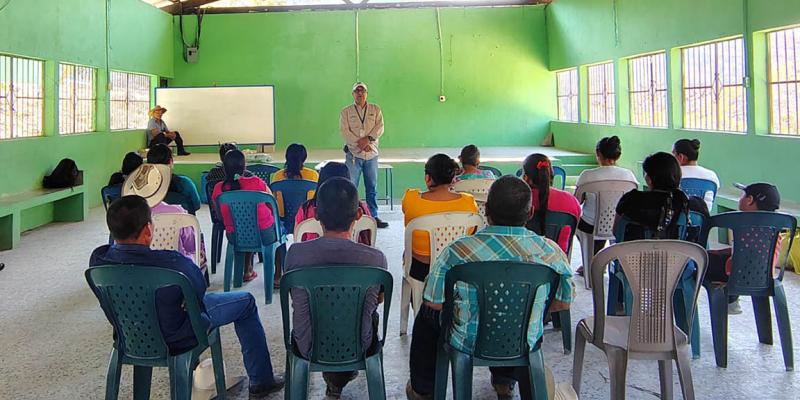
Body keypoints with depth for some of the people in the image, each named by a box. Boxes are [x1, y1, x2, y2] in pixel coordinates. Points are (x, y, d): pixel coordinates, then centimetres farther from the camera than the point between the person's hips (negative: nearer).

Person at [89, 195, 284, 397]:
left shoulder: (97, 259, -20)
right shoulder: (171, 262, -37)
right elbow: (199, 291, -17)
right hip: (176, 340, -6)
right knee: (245, 302, 14)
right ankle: (261, 382, 24)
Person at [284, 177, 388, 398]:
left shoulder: (295, 253, -20)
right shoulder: (375, 258, -22)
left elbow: (294, 297, 0)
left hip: (309, 348, 1)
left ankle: (333, 378, 39)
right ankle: (342, 377, 44)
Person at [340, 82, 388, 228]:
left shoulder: (375, 109, 11)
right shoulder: (346, 111, 7)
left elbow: (380, 127, -1)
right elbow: (344, 131, -4)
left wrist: (368, 138, -17)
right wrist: (360, 143, -15)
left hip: (371, 153, 2)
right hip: (353, 153, -2)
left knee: (372, 187, 6)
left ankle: (373, 216, 13)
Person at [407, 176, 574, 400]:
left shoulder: (458, 251, -24)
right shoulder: (551, 252, -17)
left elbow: (433, 302, -13)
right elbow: (564, 302, -2)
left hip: (468, 344, -2)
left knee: (427, 313, 27)